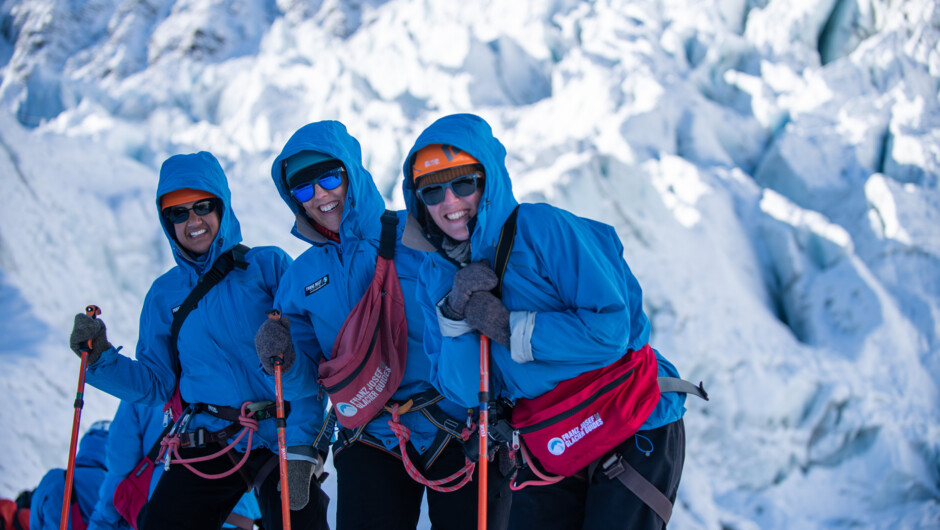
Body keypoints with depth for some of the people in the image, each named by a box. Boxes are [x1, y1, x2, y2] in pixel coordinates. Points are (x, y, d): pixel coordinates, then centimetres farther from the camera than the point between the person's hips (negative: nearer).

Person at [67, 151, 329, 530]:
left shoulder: (268, 266, 1)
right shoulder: (164, 294, 14)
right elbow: (155, 384, 16)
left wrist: (300, 447, -14)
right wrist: (100, 358, -1)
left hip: (279, 439, -3)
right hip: (206, 447, 3)